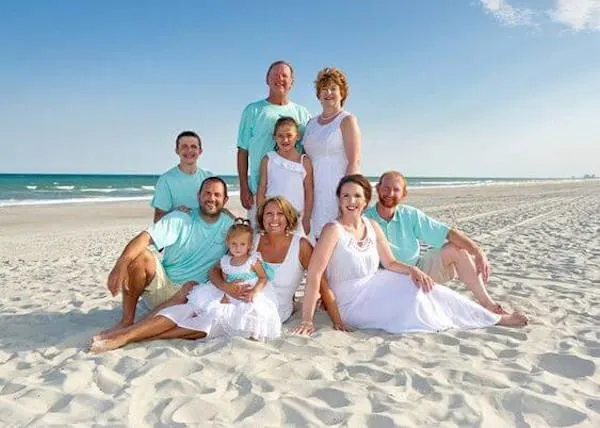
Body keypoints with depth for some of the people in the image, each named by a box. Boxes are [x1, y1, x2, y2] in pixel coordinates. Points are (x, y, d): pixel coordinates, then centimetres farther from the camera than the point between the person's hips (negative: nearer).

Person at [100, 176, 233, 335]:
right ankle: (127, 321, -16)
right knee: (140, 256, -29)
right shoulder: (180, 219, -6)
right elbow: (145, 237, -21)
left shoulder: (229, 227, 0)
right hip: (162, 284, 0)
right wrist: (121, 264, -38)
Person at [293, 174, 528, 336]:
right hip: (352, 306, -6)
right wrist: (307, 320, -28)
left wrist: (412, 269, -13)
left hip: (374, 290, 6)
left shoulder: (372, 226, 2)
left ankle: (495, 317, 6)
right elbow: (314, 275, -24)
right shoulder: (334, 230, -19)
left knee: (420, 286, -9)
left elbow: (390, 263, 9)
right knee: (411, 299, -18)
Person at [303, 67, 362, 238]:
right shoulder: (312, 123, 17)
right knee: (317, 236, 3)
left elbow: (354, 162, -9)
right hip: (313, 190, 6)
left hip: (337, 188, -5)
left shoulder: (347, 120, -1)